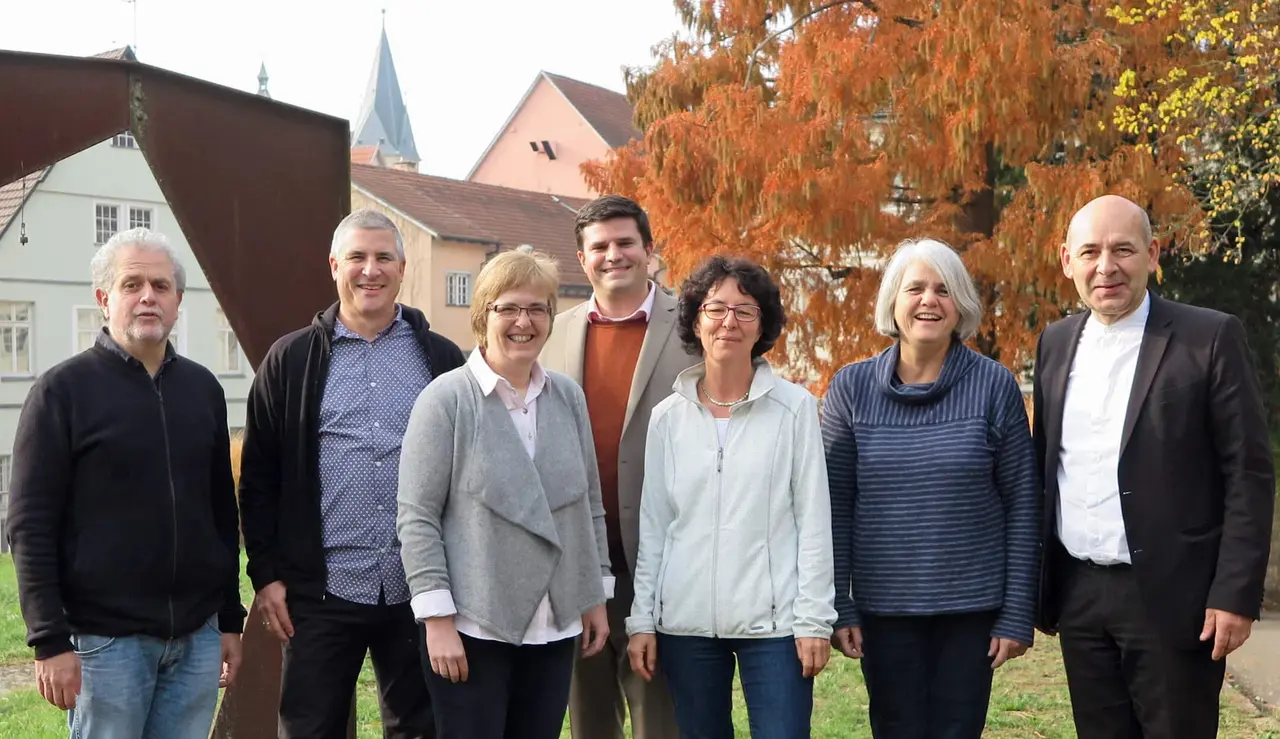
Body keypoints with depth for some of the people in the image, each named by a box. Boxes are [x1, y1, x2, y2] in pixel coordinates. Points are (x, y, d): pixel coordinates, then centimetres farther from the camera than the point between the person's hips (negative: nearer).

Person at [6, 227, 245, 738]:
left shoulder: (203, 389, 10)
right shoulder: (63, 390, -4)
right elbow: (30, 526, -6)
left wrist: (230, 619, 13)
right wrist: (50, 641, -11)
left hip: (197, 638, 4)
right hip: (105, 639, -4)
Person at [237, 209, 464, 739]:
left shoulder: (442, 358, 6)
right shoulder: (291, 359, 3)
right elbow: (259, 478, 4)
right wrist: (267, 574, -2)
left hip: (421, 590, 1)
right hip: (321, 593, -1)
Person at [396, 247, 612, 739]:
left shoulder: (568, 397, 6)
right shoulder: (446, 400, -8)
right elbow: (416, 518, -10)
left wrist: (596, 595, 12)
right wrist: (437, 617, -13)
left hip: (555, 625, 5)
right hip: (473, 626, -4)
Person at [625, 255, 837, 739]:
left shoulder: (794, 408, -2)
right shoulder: (668, 416, 5)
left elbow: (813, 521, -2)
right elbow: (652, 526, 8)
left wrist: (814, 620, -6)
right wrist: (641, 619, 5)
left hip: (773, 621, -2)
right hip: (685, 622, 3)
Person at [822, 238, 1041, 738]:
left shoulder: (994, 386, -3)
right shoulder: (852, 388, -1)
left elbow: (1021, 506, -2)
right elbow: (836, 506, 1)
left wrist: (1018, 613, -4)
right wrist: (837, 607, -2)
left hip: (973, 607, 0)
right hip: (883, 608, 1)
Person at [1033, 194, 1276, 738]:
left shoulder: (1211, 338, -6)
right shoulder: (1055, 343, 8)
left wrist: (1235, 595, -12)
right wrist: (1037, 587, 11)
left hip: (1171, 597, -4)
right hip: (1078, 595, 4)